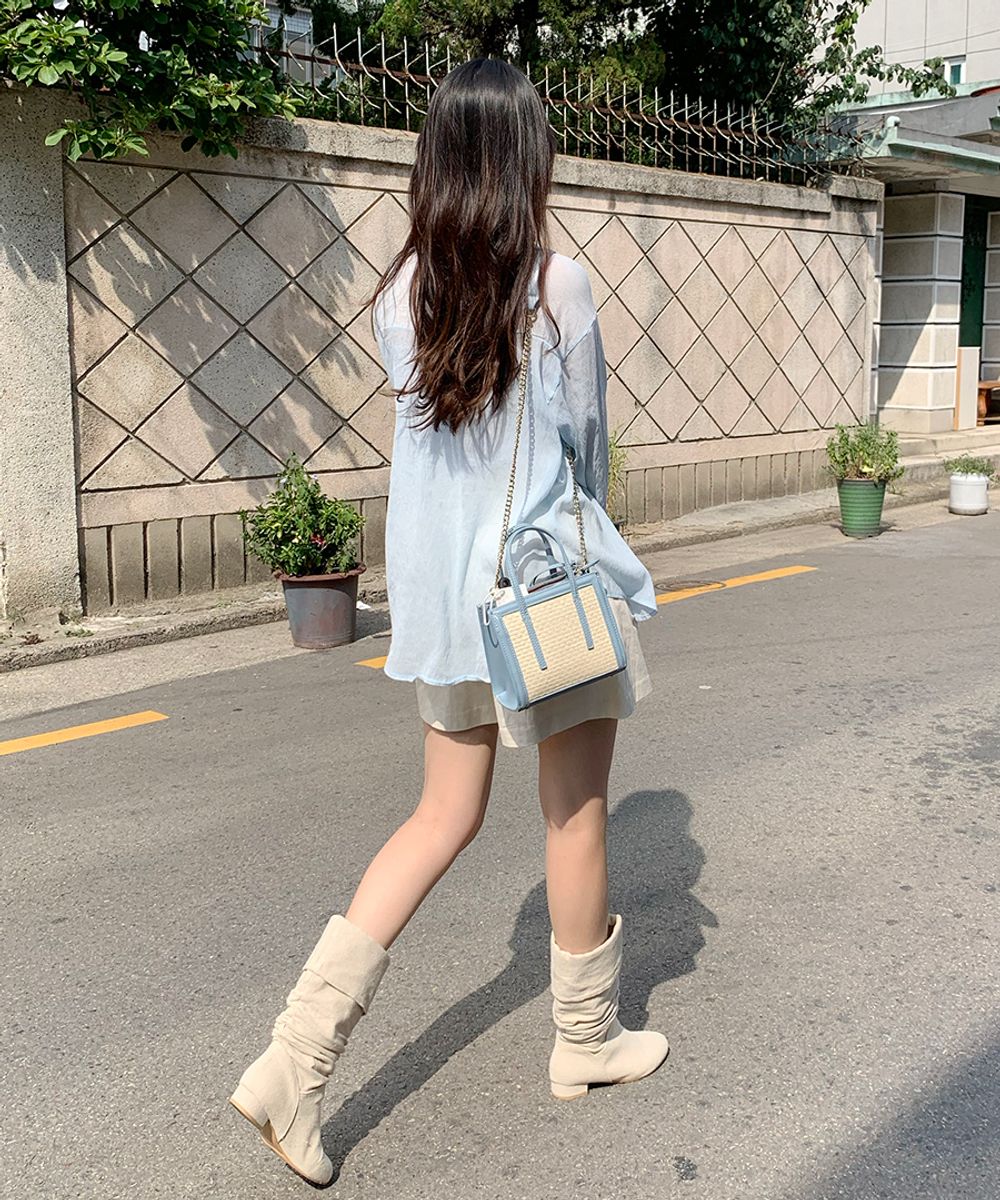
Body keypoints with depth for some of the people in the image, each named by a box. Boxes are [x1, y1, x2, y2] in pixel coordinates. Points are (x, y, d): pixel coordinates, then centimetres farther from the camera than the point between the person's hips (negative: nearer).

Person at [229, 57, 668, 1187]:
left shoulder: (399, 290, 2)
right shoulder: (556, 283, -12)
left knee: (443, 816, 14)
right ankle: (587, 1039, 31)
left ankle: (296, 1059, 8)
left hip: (440, 585, 5)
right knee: (576, 811, 12)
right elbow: (584, 441, -1)